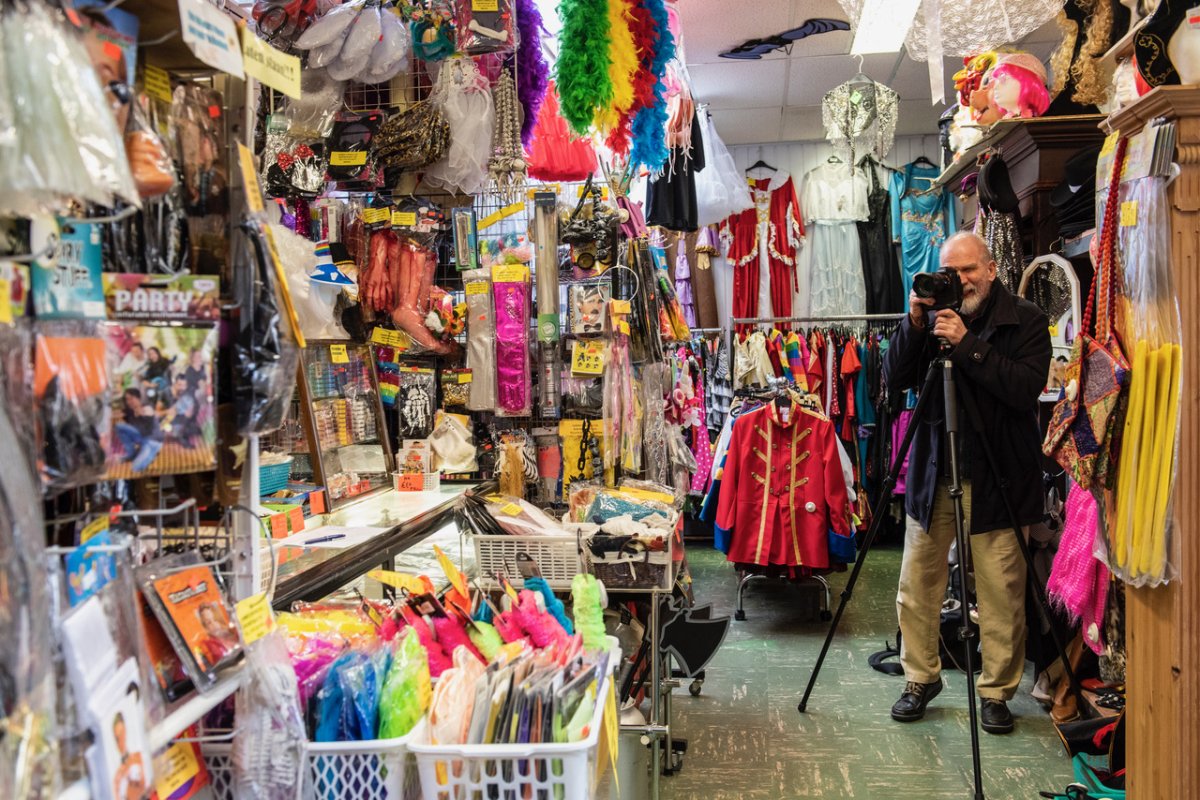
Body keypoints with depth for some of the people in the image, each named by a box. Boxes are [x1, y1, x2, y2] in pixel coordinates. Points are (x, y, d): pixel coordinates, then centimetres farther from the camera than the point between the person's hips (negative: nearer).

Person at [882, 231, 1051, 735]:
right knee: (916, 587, 8)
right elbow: (894, 380, -1)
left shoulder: (1025, 320, -2)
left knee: (1001, 595, 2)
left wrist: (967, 345, -22)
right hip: (932, 473, 3)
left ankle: (997, 691, 19)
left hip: (997, 480, -3)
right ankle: (921, 679, 25)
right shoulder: (935, 318, 7)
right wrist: (914, 325, -13)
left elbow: (1027, 389, -16)